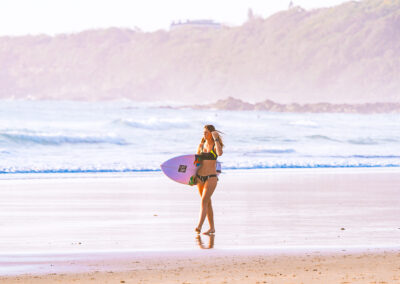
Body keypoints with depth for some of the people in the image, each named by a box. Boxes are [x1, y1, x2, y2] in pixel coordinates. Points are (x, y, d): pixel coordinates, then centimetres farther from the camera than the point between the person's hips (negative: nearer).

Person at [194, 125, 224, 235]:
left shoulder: (216, 146, -2)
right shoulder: (201, 145, 10)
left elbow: (220, 153, -26)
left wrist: (215, 139, -18)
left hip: (211, 177, -5)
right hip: (200, 177, 5)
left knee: (204, 201, -18)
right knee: (207, 202, 11)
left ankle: (199, 227, -27)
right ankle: (212, 228, 18)